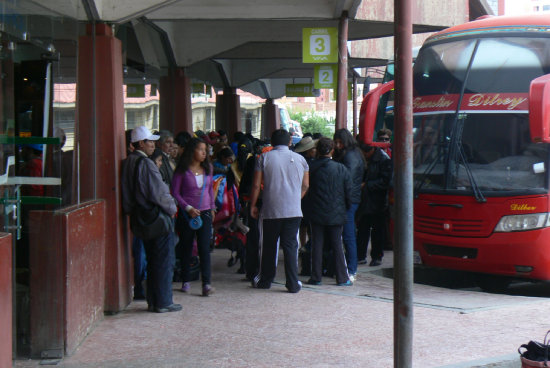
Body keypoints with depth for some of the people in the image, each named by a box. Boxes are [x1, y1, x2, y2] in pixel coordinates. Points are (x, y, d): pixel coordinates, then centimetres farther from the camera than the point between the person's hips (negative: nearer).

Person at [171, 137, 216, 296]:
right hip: (187, 213, -2)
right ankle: (185, 281, 20)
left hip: (205, 212, 2)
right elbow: (175, 192, -6)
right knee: (187, 247, 8)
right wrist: (188, 208, -14)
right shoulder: (182, 170, -6)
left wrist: (212, 208, 17)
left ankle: (206, 283, -11)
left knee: (204, 247, -8)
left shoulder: (207, 168, 8)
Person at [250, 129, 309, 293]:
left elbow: (256, 184, -1)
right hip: (294, 211, 1)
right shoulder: (300, 159, 5)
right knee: (291, 245, 2)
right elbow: (305, 185, 10)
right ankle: (293, 284, -2)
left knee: (269, 246, 11)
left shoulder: (264, 158, 0)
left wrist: (253, 205, 9)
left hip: (271, 210, -1)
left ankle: (265, 280, 22)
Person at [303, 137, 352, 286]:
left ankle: (316, 277, 7)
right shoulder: (341, 169, -4)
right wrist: (345, 209, 14)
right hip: (336, 213, 0)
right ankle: (342, 278, 7)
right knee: (337, 245, 6)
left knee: (317, 245, 6)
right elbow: (348, 192, 1)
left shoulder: (310, 168, -5)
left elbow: (304, 190, 1)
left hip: (316, 213, 0)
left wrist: (306, 209, 13)